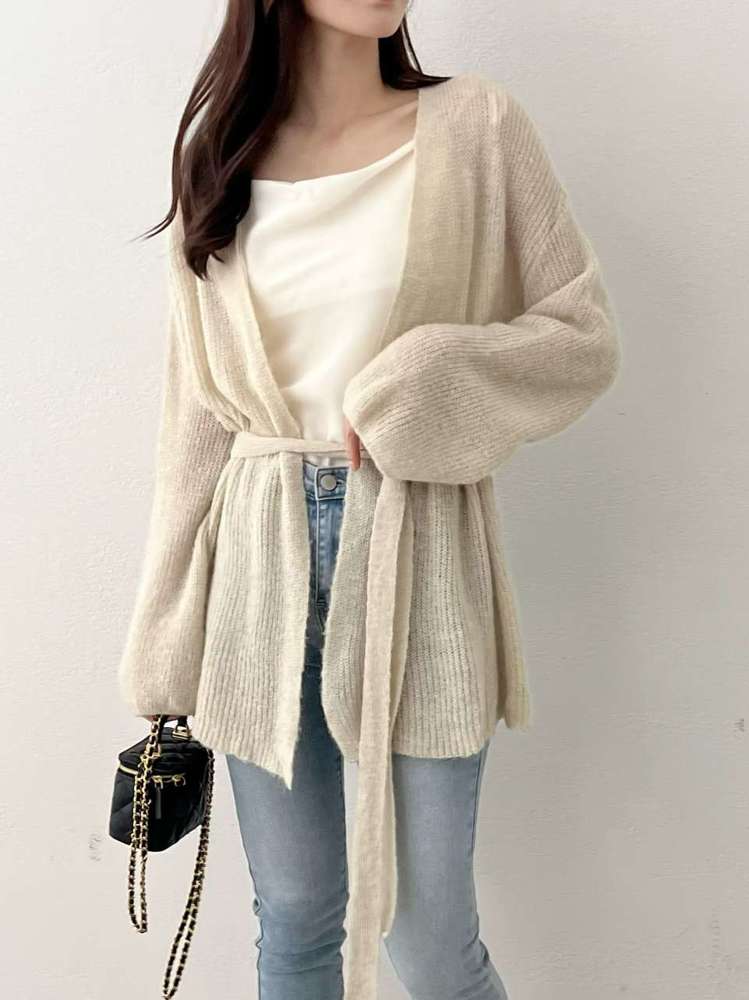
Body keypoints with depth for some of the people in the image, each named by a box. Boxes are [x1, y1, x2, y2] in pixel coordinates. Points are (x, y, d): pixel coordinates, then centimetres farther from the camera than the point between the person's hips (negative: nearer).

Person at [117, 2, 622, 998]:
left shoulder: (476, 124, 1)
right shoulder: (219, 161, 9)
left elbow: (586, 336, 3)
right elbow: (197, 417, 8)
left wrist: (427, 383, -15)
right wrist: (169, 651, 8)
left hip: (415, 552, -2)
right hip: (263, 557, 3)